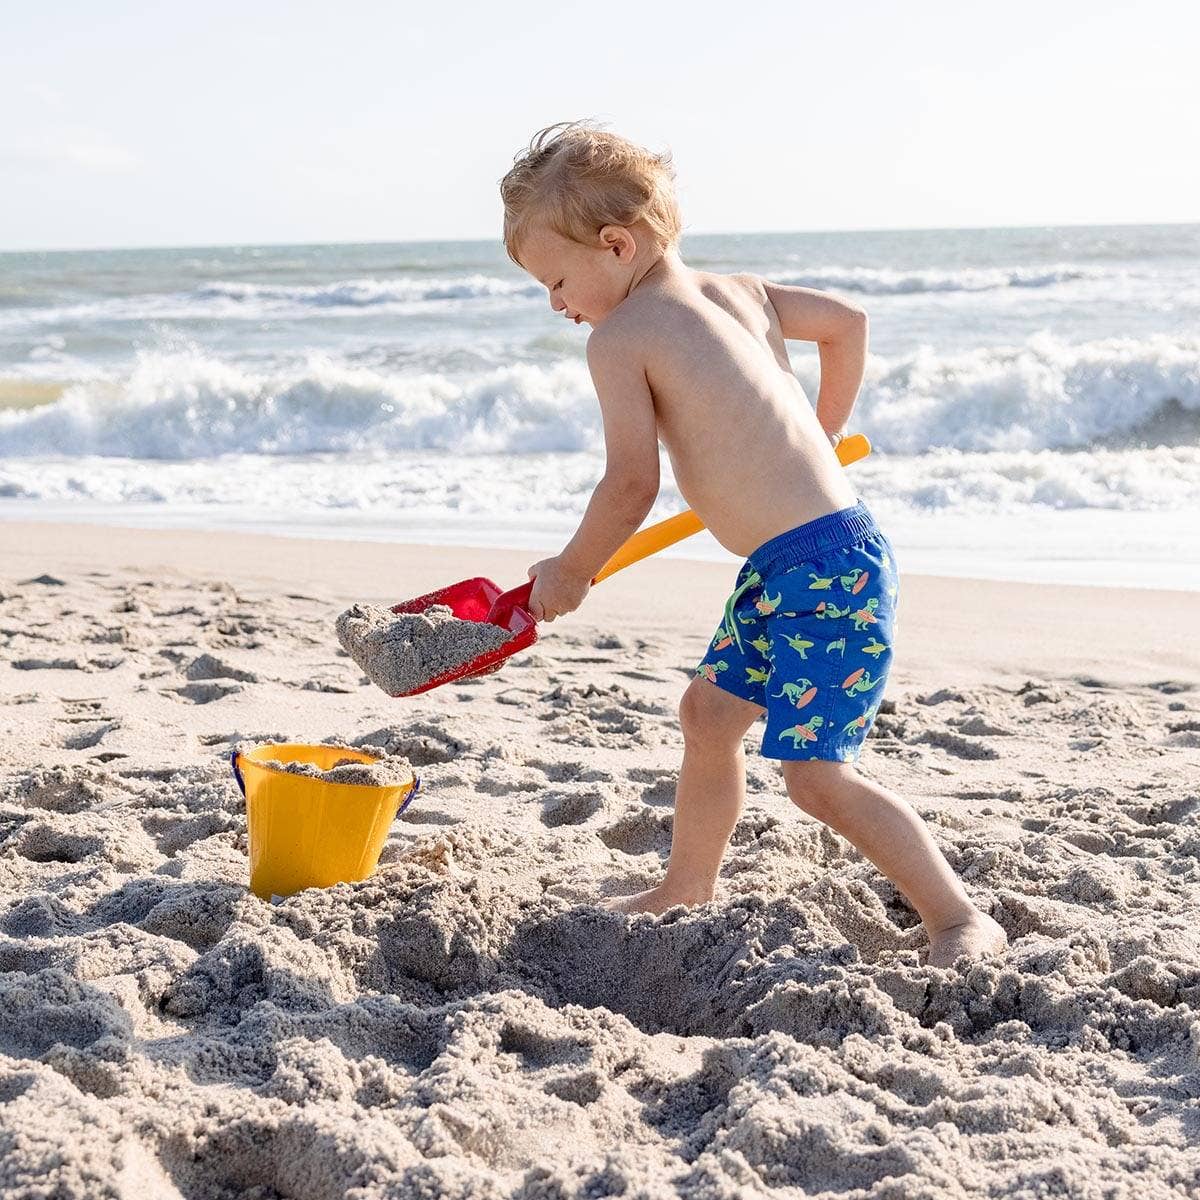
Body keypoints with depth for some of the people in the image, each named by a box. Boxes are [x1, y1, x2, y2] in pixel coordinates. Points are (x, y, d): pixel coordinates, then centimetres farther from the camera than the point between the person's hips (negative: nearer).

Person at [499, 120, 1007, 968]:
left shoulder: (619, 339, -11)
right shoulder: (736, 290, 12)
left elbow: (631, 487, -12)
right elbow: (846, 321, 22)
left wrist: (569, 574, 5)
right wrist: (814, 439, 32)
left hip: (826, 571, -10)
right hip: (784, 575, 10)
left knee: (815, 772, -10)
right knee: (710, 711, 21)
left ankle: (962, 922, -2)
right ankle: (688, 890, 37)